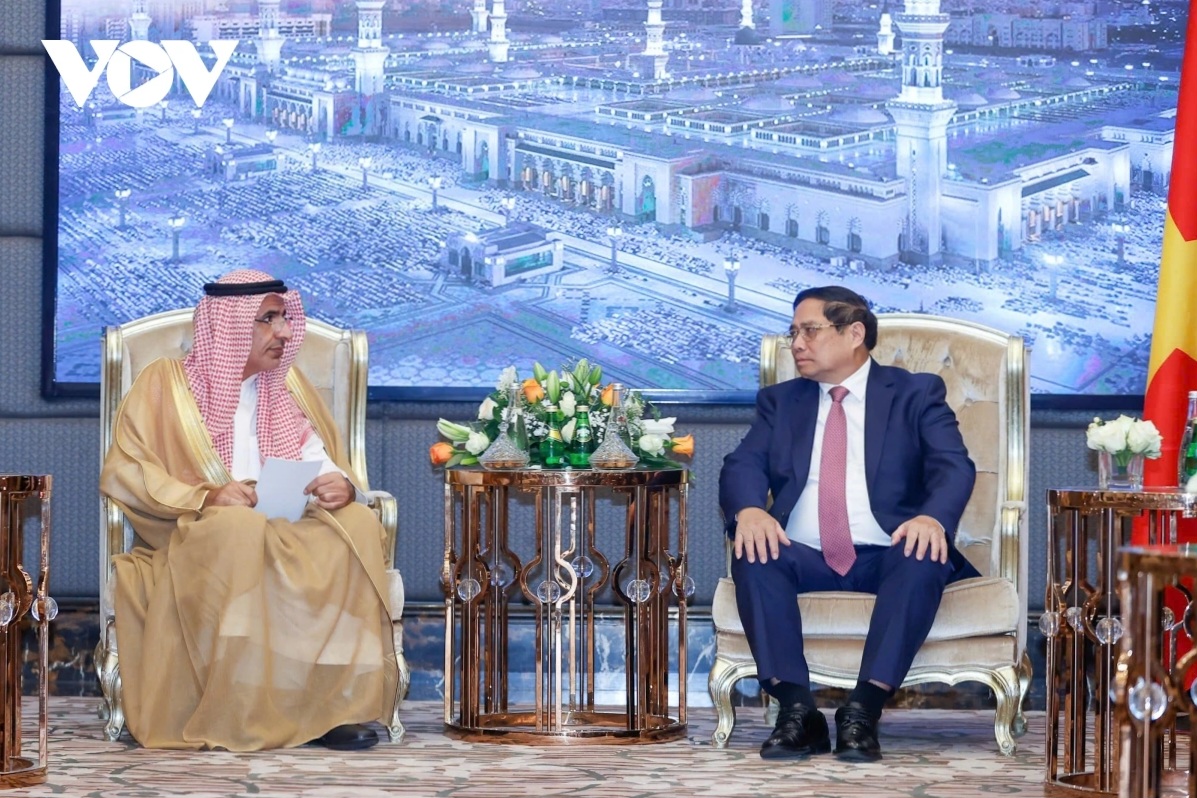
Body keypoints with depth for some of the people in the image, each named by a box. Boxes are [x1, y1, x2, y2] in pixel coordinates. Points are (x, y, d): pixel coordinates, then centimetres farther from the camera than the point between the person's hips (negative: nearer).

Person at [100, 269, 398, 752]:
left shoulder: (288, 386, 20)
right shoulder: (166, 384, 5)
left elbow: (322, 463, 12)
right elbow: (121, 473, -5)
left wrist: (341, 486, -14)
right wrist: (206, 498, -20)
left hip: (288, 531, 4)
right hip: (197, 536, -4)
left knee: (356, 523, -27)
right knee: (240, 529, -39)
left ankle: (339, 699, -33)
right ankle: (241, 711, -36)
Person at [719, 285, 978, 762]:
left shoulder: (915, 394, 11)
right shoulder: (780, 401, 20)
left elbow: (954, 467, -4)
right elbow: (743, 465, 5)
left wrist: (933, 517, -28)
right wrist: (749, 509, -20)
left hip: (888, 557, -2)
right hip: (805, 559, 2)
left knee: (925, 557, -35)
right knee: (753, 553, -29)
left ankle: (864, 709, -38)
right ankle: (797, 709, -34)